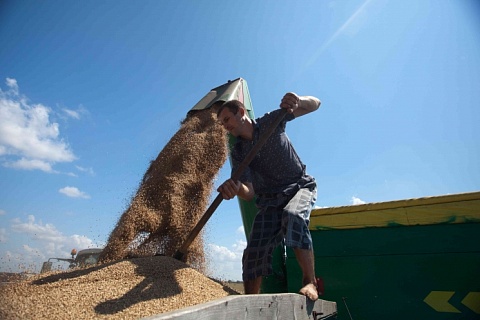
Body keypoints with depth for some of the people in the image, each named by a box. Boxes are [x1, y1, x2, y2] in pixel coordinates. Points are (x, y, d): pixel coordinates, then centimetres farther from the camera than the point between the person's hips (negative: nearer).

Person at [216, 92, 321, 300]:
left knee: (293, 216, -36)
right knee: (254, 252, -7)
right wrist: (235, 188, -39)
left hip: (300, 187, -2)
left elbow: (314, 104, -5)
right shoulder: (238, 153, -3)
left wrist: (299, 100, -30)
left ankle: (310, 281, -23)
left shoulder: (270, 122, -6)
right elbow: (249, 193, -13)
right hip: (270, 199, 3)